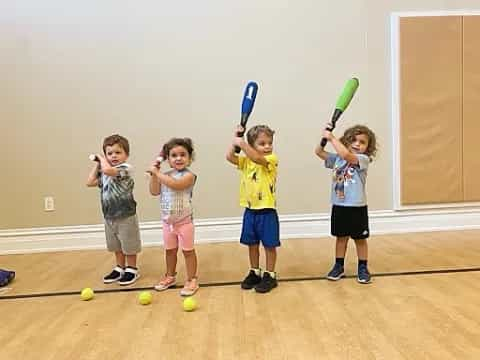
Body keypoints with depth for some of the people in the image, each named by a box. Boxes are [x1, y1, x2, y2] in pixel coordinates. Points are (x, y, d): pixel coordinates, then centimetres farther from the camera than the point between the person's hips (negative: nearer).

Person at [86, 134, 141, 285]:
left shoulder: (126, 168, -19)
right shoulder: (104, 173, 5)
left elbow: (108, 170, -34)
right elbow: (90, 182, 6)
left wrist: (101, 158, -15)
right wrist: (96, 164, 4)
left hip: (125, 216, -7)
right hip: (109, 217, 7)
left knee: (129, 246, 9)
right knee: (116, 246, 21)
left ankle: (132, 270, 25)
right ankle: (120, 269, 36)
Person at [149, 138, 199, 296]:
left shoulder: (189, 175, -17)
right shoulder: (165, 175, 2)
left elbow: (175, 184, -34)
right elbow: (154, 192, 0)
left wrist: (158, 172, -26)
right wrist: (153, 174, -8)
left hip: (184, 221, -6)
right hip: (168, 221, 6)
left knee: (188, 251, 5)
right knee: (170, 250, 19)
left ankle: (192, 280, 16)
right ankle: (170, 277, 36)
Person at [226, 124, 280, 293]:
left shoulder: (272, 159, -12)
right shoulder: (246, 161, 4)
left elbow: (257, 158, -31)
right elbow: (230, 157, -5)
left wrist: (241, 143, -27)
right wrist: (235, 139, -8)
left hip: (267, 211, -5)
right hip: (250, 210, 5)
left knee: (269, 245, 6)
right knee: (252, 243, 16)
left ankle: (270, 276, 19)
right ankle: (255, 273, 32)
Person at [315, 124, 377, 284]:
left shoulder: (363, 159, -11)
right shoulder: (337, 158, 5)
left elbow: (346, 155, -28)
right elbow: (319, 151, 7)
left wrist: (332, 138, -21)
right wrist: (325, 136, -7)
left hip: (357, 207, -4)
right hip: (339, 206, 4)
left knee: (360, 239, 8)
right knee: (341, 237, 15)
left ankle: (363, 268, 21)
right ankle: (339, 266, 26)